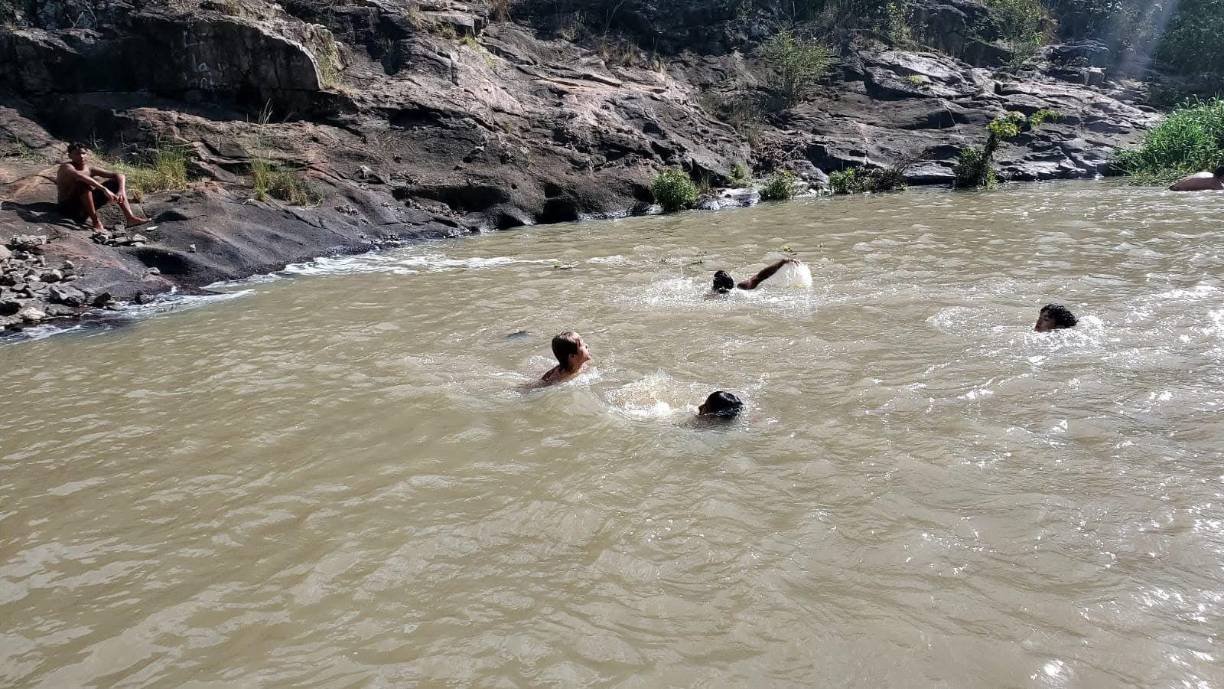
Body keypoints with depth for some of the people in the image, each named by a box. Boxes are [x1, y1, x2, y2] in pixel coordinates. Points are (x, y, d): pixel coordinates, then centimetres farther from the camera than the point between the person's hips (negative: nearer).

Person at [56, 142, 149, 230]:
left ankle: (129, 217, -12)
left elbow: (119, 176, -1)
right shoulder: (66, 167, -15)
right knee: (83, 183, -32)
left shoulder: (89, 168, 2)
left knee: (116, 182, 2)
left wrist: (121, 192, -21)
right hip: (68, 207, -7)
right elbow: (79, 175, -39)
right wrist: (104, 189, -45)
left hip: (85, 207, 7)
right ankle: (95, 221, -29)